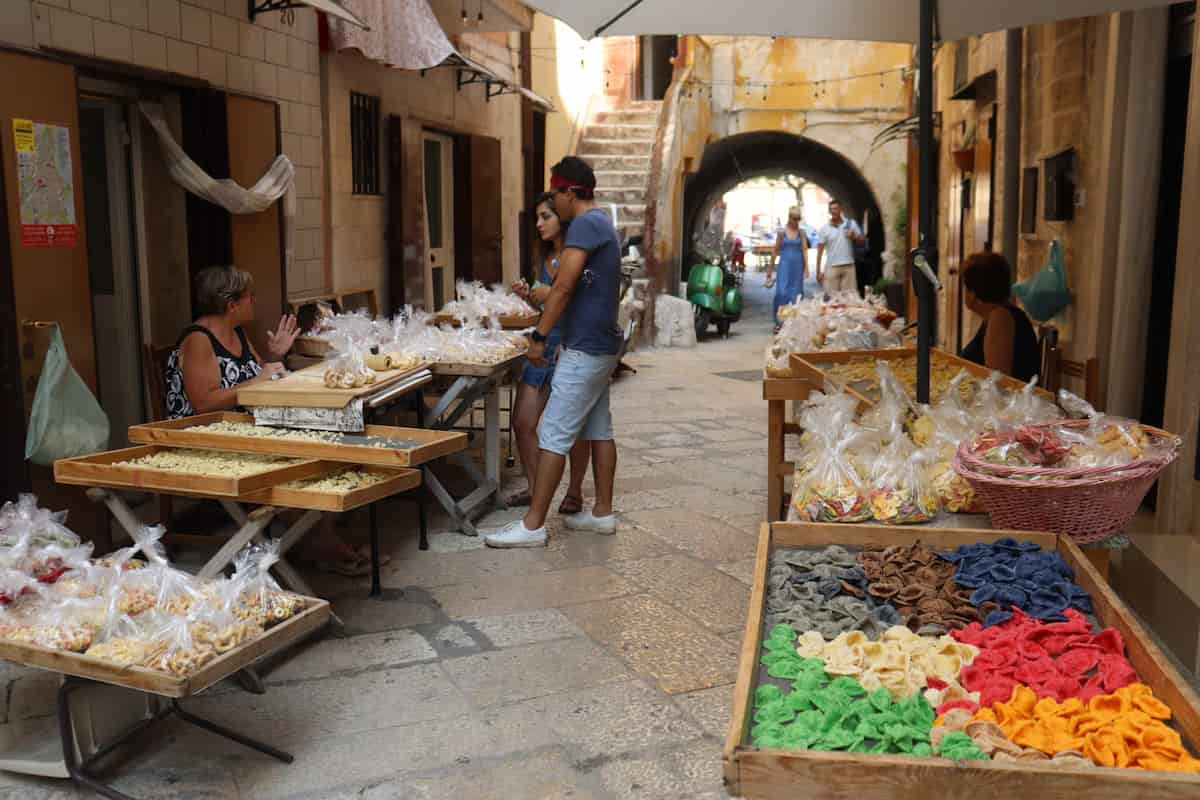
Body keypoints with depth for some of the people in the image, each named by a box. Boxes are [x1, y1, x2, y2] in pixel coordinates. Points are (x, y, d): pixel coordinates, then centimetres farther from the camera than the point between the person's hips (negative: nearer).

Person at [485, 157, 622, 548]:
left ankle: (533, 525, -4)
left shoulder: (585, 224, -15)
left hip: (584, 349, -10)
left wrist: (539, 336, -16)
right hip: (601, 345, 10)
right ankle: (603, 512, 23)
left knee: (553, 436, -8)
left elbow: (563, 287, -21)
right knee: (599, 430, 15)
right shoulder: (603, 223, 16)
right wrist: (535, 297, 18)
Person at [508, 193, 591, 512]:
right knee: (522, 422, 6)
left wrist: (552, 293, -18)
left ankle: (575, 492, 21)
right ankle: (534, 487, 21)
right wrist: (528, 295, 1)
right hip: (545, 343, 7)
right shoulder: (545, 257, 12)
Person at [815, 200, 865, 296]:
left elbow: (862, 240, 11)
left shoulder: (851, 224, 7)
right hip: (832, 267, -1)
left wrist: (854, 236, -12)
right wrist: (818, 271, -3)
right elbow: (820, 251, 2)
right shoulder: (824, 229, 3)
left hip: (849, 265, 1)